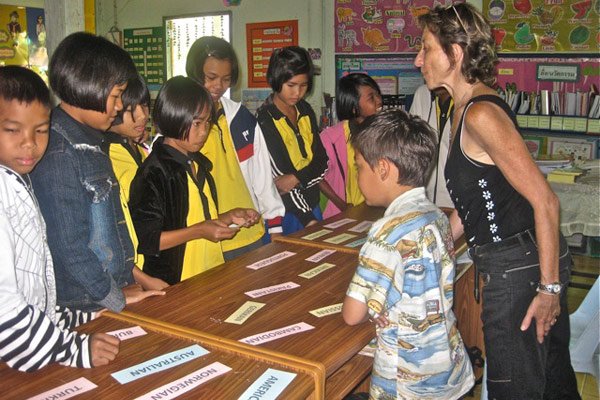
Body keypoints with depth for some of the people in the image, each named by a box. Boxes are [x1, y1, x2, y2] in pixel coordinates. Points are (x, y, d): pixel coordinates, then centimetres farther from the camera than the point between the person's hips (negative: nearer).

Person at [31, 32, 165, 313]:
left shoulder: (90, 142, 9)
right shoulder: (58, 154, -20)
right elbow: (67, 244, -20)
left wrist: (129, 271, 12)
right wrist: (116, 297, -12)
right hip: (83, 309, -8)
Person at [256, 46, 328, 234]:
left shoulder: (305, 110, 7)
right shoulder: (265, 120, -12)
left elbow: (322, 162, 4)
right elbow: (280, 175, -17)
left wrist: (297, 178, -16)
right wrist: (308, 219, -22)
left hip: (311, 203, 6)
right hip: (285, 211, -6)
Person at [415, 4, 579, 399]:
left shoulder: (481, 115, -20)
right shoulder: (466, 110, 10)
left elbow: (544, 200, -22)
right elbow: (470, 201, 17)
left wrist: (549, 287, -18)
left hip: (519, 269, -10)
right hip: (511, 263, 10)